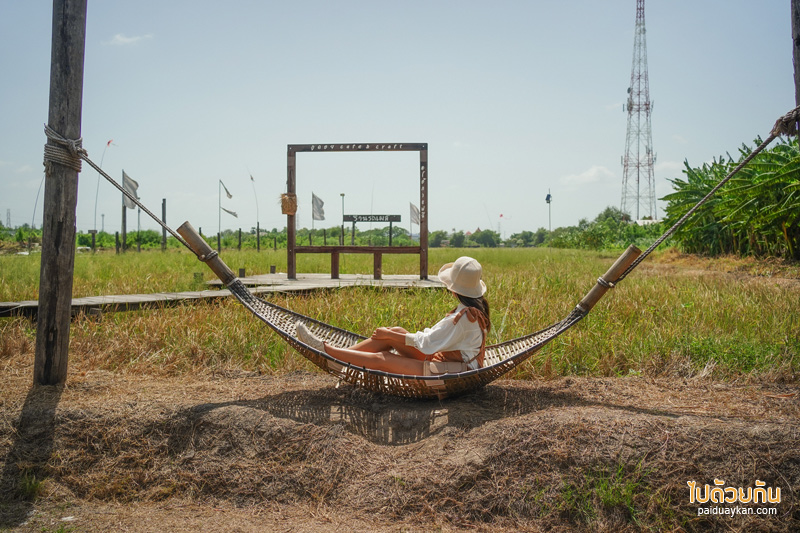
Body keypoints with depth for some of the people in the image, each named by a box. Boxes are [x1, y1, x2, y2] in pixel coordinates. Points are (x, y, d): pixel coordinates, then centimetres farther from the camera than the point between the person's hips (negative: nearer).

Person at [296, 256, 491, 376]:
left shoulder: (464, 316, -25)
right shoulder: (478, 307, 4)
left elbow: (427, 343, -19)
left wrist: (390, 336, -10)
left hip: (451, 371, -9)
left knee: (381, 359, -14)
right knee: (396, 332, -1)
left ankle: (324, 349, -5)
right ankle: (339, 352, 3)